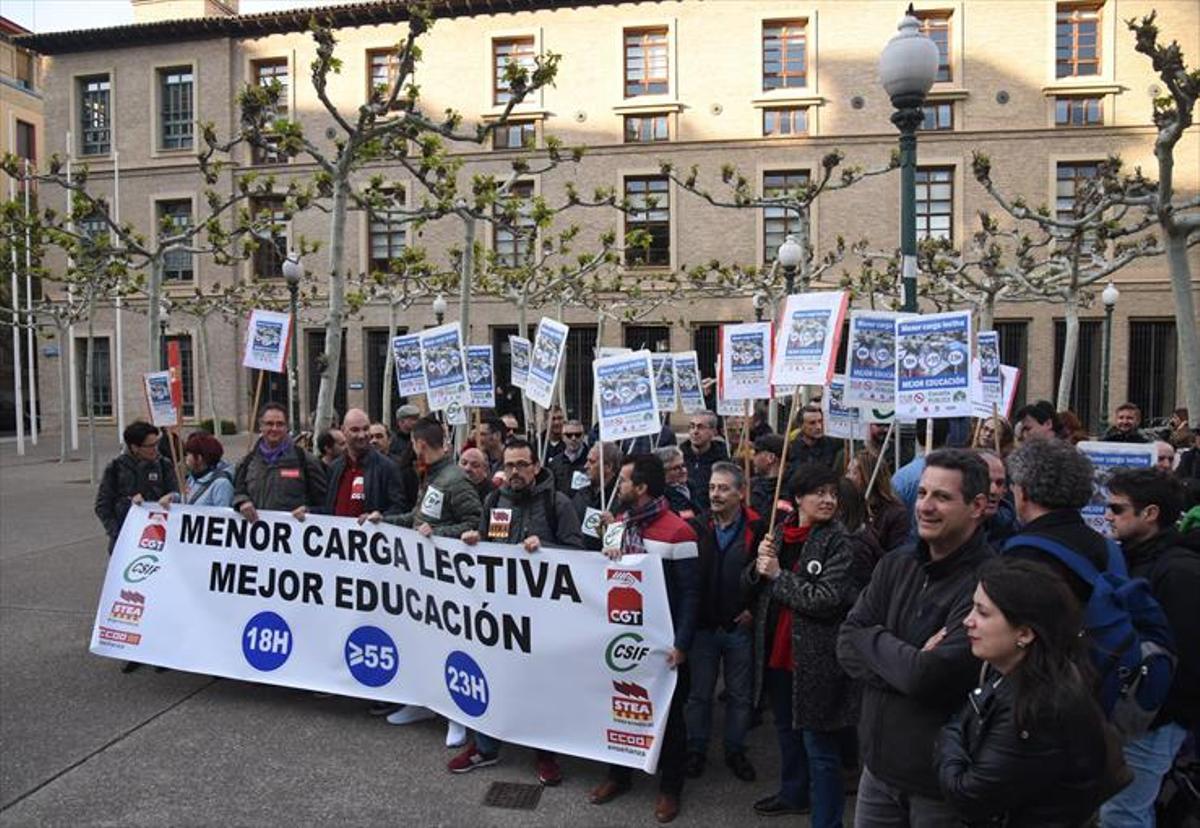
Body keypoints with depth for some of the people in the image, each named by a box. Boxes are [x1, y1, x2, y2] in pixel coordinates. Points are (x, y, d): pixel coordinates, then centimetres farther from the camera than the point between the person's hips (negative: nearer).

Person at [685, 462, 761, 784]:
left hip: (740, 627, -1)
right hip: (703, 625, 2)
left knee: (740, 695, 12)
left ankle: (735, 750, 31)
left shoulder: (756, 530, -9)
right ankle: (696, 750, 28)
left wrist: (754, 608, -6)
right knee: (699, 693, 12)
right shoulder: (696, 528, -1)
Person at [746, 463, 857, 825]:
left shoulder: (838, 542, -13)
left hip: (815, 659, -7)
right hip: (776, 653, 7)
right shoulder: (780, 533, 4)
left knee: (820, 747, 1)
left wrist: (778, 575, -17)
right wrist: (759, 566, -11)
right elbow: (754, 586, 10)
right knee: (787, 730, 25)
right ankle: (794, 793, 46)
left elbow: (828, 599, -23)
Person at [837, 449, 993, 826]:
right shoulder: (897, 564, 1)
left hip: (941, 774, -5)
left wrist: (874, 640, -11)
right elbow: (846, 644, -3)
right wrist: (906, 662, -19)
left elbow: (929, 677, -28)